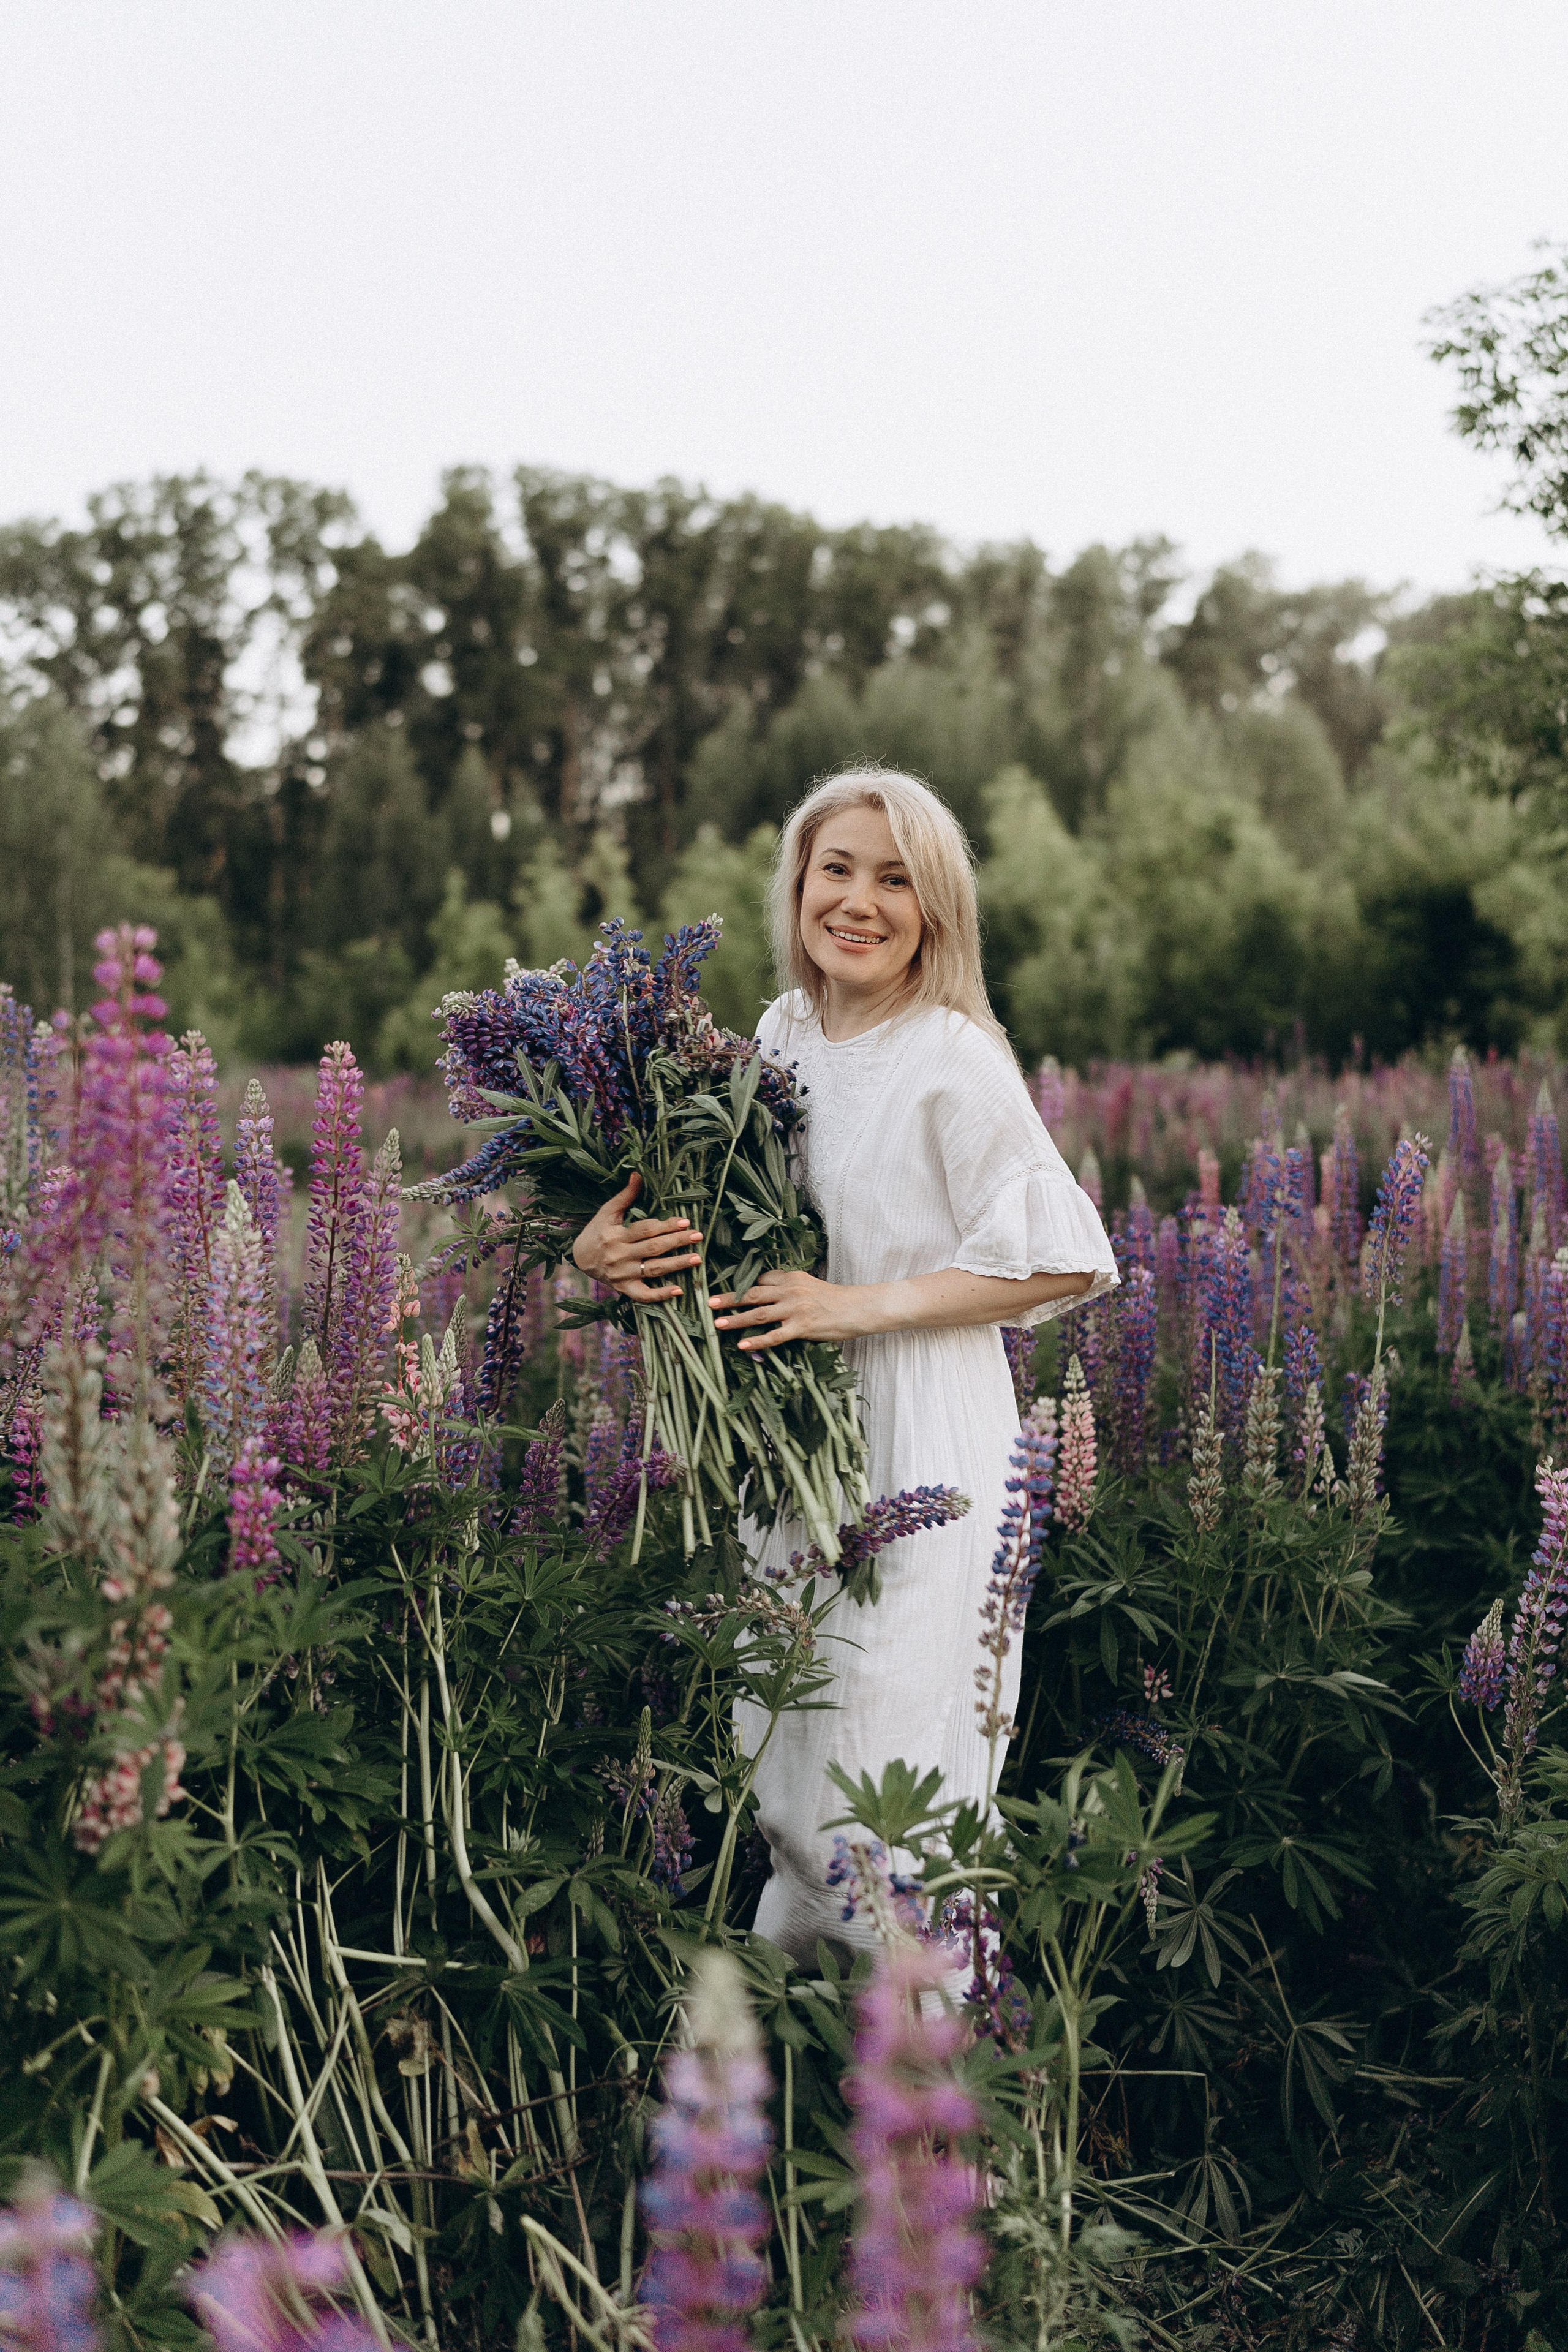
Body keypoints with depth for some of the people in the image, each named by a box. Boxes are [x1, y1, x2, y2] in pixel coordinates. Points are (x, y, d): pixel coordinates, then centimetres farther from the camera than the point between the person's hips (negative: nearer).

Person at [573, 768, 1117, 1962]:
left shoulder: (954, 1061, -12)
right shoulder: (774, 1037, 6)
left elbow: (1063, 1262, -13)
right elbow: (701, 1208, 14)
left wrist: (865, 1304, -19)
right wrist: (604, 1248, -9)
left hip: (920, 1436, -6)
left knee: (891, 1746, -2)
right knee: (781, 1726, 15)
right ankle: (793, 1959, 35)